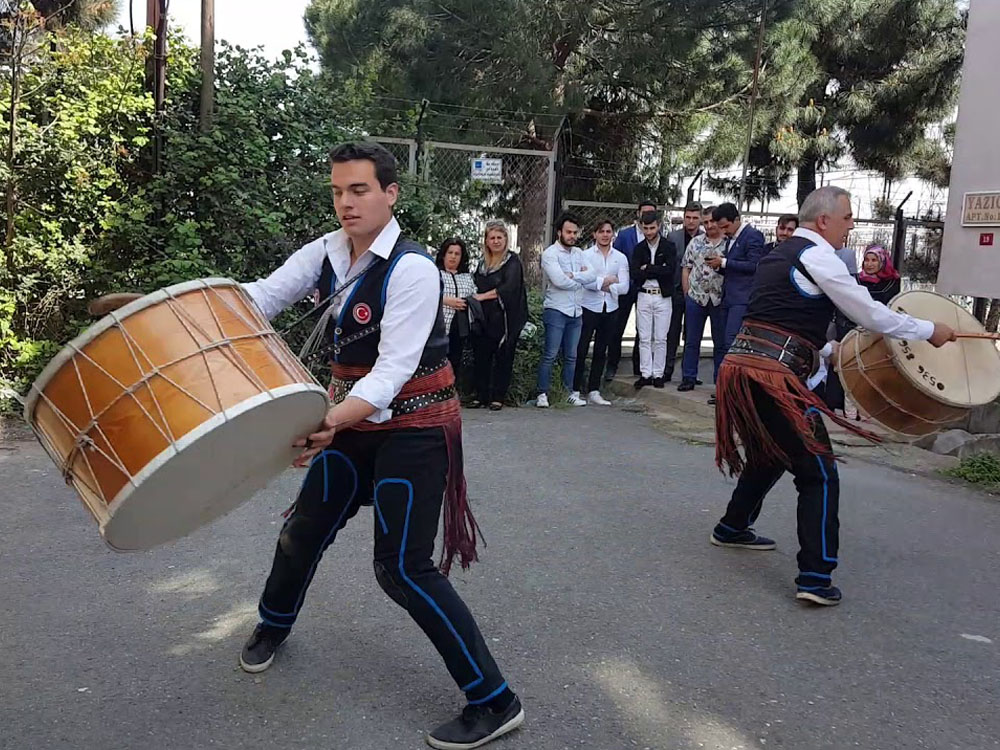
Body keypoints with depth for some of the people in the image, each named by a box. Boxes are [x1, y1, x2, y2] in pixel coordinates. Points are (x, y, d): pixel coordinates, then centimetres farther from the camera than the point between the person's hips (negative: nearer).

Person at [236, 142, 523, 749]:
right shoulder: (328, 251, 0)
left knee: (404, 567, -8)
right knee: (306, 529, 18)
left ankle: (495, 701, 4)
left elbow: (393, 370, -28)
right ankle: (275, 624, 51)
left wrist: (331, 421, -39)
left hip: (413, 424, -7)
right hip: (356, 418, 7)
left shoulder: (412, 269, -22)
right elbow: (262, 297, -5)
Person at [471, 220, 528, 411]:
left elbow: (509, 288, -17)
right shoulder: (483, 262, 13)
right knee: (480, 357, 3)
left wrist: (483, 296, -15)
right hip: (483, 318, 5)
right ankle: (481, 395, 12)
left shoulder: (512, 261, -4)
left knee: (503, 358, 1)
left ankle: (498, 397, 9)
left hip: (505, 319, -5)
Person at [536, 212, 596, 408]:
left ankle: (572, 393, 16)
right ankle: (542, 394, -1)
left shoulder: (579, 253, 14)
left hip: (576, 311, 6)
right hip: (556, 310, -6)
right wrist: (580, 278, -3)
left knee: (571, 356, 11)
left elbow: (591, 275, 1)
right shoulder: (550, 253, -7)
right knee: (550, 355, -6)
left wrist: (572, 276, -14)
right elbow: (559, 280, -19)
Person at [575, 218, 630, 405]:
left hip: (610, 309, 4)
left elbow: (624, 287, -2)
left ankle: (593, 391, 18)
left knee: (601, 352, 10)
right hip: (589, 307, -4)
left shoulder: (620, 258, 8)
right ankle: (575, 390, 4)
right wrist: (608, 281, -10)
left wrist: (602, 284, -9)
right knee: (581, 350, -4)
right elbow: (586, 281, -14)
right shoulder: (586, 255, -1)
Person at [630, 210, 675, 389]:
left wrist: (647, 269, -9)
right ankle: (645, 374, 8)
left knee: (660, 338, 1)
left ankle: (658, 374, 8)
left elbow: (670, 270, -15)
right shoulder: (639, 248, 6)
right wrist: (658, 271, -13)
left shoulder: (668, 247, -1)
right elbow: (635, 274, -5)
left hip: (663, 297, -2)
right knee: (644, 338, 3)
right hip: (644, 296, 2)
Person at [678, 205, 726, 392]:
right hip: (696, 297, 2)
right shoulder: (695, 242, 8)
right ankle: (688, 378, 14)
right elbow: (685, 269, 9)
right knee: (691, 341, 6)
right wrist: (687, 293, 5)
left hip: (720, 299, -2)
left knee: (721, 343, 5)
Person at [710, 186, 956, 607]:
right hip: (775, 375, -9)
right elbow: (869, 313, -4)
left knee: (768, 456, 28)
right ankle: (815, 578, -5)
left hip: (740, 363, 9)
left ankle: (732, 528, 42)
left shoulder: (777, 255, 21)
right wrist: (930, 331, 8)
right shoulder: (817, 256, -6)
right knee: (819, 474, -2)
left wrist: (830, 351, 32)